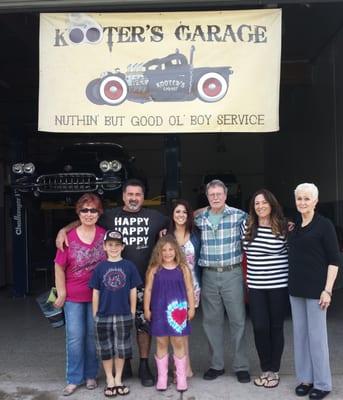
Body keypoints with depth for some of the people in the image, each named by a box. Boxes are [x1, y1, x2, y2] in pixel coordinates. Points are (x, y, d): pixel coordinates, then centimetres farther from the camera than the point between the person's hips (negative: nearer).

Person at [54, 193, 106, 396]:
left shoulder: (104, 235, -5)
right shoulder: (69, 238, -8)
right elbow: (59, 267, -1)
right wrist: (61, 293, -3)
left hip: (97, 295, 1)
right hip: (73, 296, -1)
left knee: (93, 336, 12)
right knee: (75, 337, 4)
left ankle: (91, 375, 28)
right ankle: (74, 379, 19)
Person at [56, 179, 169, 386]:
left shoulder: (154, 217, 7)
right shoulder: (110, 215, 4)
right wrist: (64, 229, -8)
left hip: (144, 281, 0)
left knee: (144, 323, 6)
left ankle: (144, 366, 20)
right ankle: (124, 365, 26)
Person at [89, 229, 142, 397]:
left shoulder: (129, 266, -3)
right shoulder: (100, 268, -1)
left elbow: (133, 291, 1)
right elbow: (95, 293, 2)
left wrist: (132, 313, 1)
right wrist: (95, 315, 1)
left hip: (124, 316, 0)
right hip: (104, 316, 0)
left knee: (121, 349, 11)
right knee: (106, 349, 10)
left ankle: (118, 379, 27)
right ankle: (109, 380, 25)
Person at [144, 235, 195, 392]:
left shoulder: (183, 268, -1)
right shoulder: (154, 269, -2)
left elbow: (189, 289, 3)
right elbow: (148, 290, 1)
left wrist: (191, 307, 0)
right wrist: (147, 309, -1)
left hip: (178, 310, 0)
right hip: (159, 311, 0)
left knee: (178, 343, 7)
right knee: (161, 344, 10)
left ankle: (181, 377, 19)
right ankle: (162, 377, 22)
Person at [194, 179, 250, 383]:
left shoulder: (239, 215, -2)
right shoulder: (199, 219, 6)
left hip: (232, 274, -2)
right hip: (208, 275, 2)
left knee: (238, 320, 3)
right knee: (212, 321, 9)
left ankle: (241, 366, 16)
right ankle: (217, 365, 23)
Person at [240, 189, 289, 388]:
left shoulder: (284, 227, -6)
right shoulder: (247, 226, 2)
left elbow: (292, 254, 1)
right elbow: (244, 251, 17)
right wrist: (248, 271, 13)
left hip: (279, 285, -2)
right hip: (255, 286, 2)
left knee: (276, 327, 8)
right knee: (260, 327, 3)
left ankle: (274, 371, 23)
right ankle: (265, 369, 22)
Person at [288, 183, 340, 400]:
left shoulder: (324, 225, -8)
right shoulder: (295, 227, 10)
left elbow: (334, 259, -10)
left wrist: (328, 289, -15)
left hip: (315, 289, -6)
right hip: (296, 289, 6)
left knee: (317, 335, 0)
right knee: (300, 334, 11)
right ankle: (305, 378, 24)